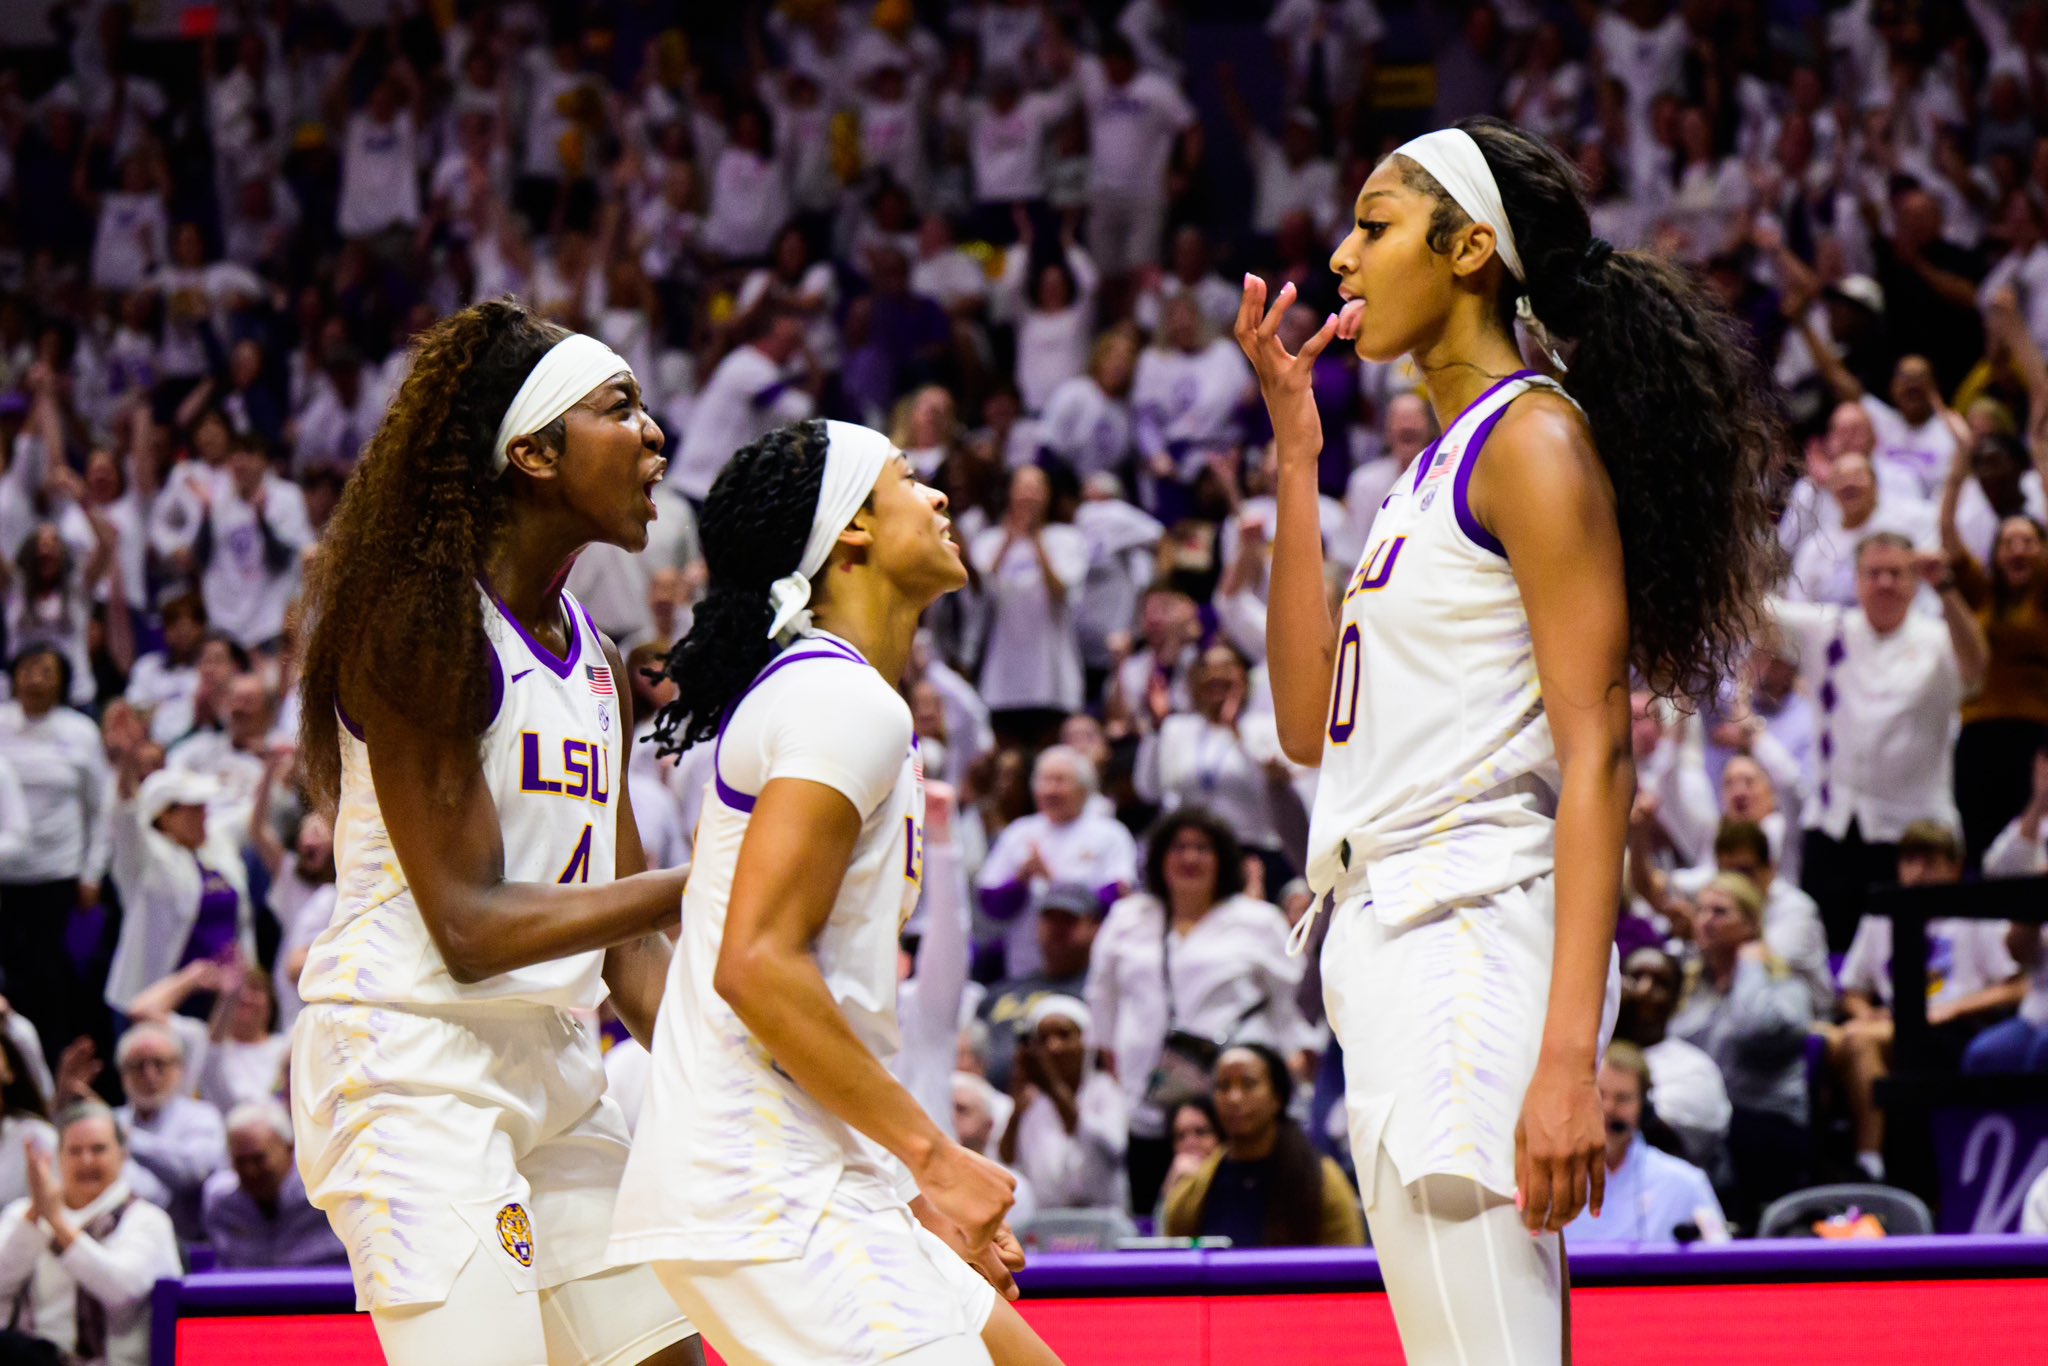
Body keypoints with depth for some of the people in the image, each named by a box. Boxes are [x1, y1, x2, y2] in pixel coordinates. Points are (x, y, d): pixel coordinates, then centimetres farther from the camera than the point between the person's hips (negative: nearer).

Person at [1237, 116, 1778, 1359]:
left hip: (1476, 931, -10)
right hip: (1389, 934, 10)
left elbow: (1596, 754, -16)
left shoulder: (1536, 439, -8)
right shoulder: (1444, 463, 21)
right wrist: (1295, 454, 16)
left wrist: (1568, 1056, -25)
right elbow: (1311, 722, 18)